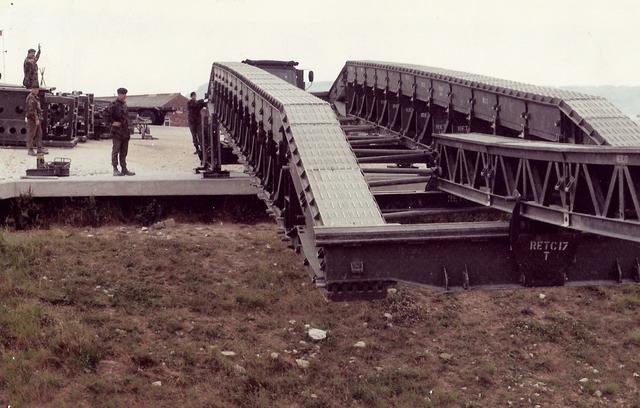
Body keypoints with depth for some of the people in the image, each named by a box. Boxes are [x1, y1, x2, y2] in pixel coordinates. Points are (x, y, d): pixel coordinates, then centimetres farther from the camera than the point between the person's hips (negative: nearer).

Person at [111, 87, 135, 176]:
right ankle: (115, 169, 0)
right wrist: (113, 122, -14)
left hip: (125, 132, 8)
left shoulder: (124, 104, 15)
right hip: (117, 132, -8)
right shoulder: (114, 104, -10)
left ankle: (124, 169, 16)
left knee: (124, 152, 11)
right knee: (116, 151, -3)